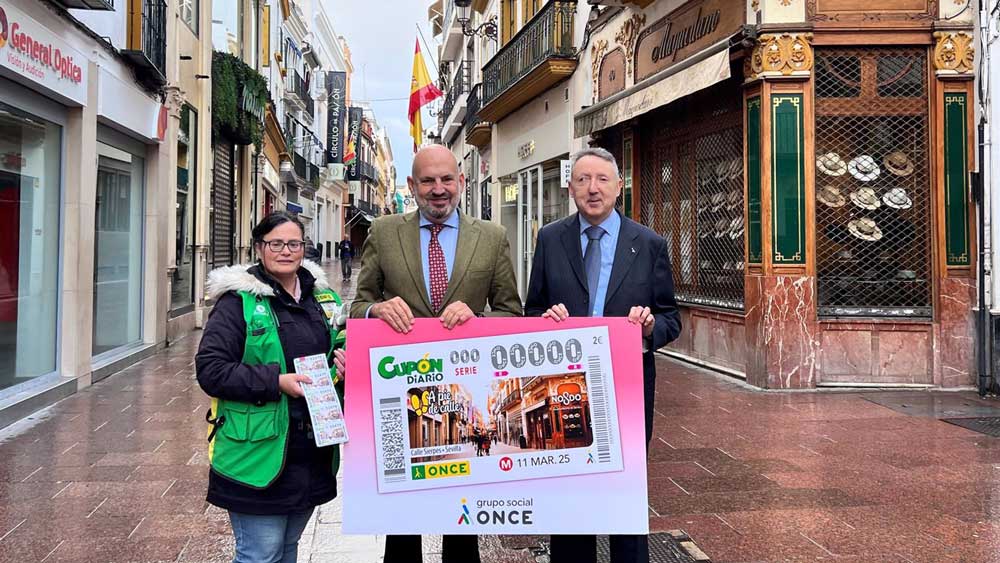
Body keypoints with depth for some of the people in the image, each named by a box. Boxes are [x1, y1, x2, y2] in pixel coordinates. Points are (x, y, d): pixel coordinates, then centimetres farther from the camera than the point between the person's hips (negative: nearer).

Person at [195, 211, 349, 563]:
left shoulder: (323, 299, 10)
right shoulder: (239, 302, -8)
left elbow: (339, 347, 24)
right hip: (259, 452, -6)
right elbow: (210, 369, -14)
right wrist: (276, 382, -22)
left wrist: (341, 361, -1)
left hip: (311, 453, 6)